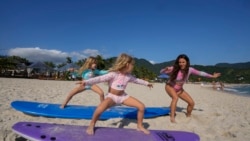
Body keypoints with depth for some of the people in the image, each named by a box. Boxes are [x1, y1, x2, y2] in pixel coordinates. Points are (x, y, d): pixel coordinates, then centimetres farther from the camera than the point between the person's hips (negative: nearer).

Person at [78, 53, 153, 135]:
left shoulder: (128, 76, 0)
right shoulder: (113, 74, -20)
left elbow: (136, 80, 19)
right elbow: (100, 78, -29)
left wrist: (146, 83, 32)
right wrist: (86, 82, -41)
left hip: (123, 96, 6)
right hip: (112, 96, -6)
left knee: (141, 106, -6)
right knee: (100, 109, -37)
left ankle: (140, 126, 17)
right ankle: (92, 125, -7)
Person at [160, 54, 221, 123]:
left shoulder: (189, 70, -16)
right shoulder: (174, 69, -27)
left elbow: (200, 73, -2)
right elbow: (161, 72, -25)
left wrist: (212, 76, 4)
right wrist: (166, 69, -48)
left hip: (179, 89, 5)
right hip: (170, 87, -5)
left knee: (191, 103, 0)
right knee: (175, 97, -36)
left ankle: (188, 116, 27)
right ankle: (172, 117, -26)